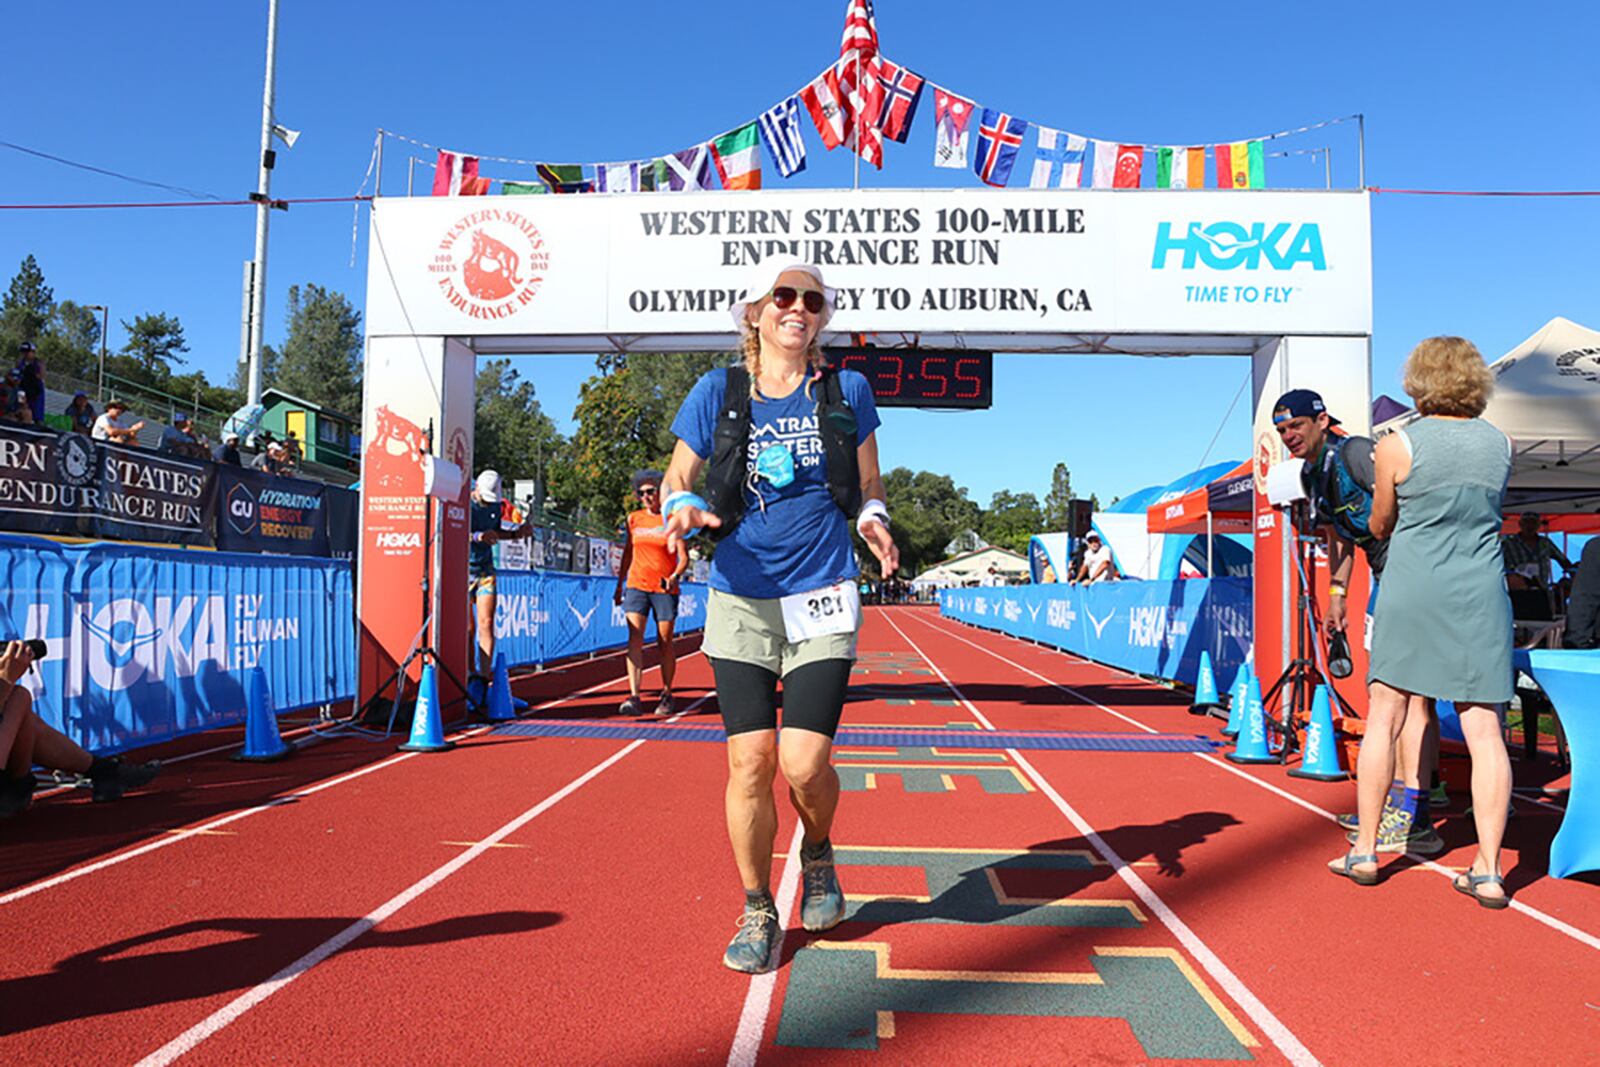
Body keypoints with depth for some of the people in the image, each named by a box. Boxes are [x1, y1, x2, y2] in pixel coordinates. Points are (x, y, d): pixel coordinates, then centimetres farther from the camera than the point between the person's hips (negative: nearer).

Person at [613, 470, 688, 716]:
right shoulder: (633, 519, 8)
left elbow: (683, 557, -3)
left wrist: (675, 577, -21)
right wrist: (619, 585, 17)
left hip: (665, 588, -2)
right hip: (636, 585, 2)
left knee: (664, 644, 4)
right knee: (634, 639, -11)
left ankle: (666, 695, 20)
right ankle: (634, 697, -16)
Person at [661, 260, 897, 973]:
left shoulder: (846, 391, 5)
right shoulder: (719, 393, 4)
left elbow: (868, 482, 14)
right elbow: (678, 475, 9)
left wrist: (872, 518, -8)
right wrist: (684, 507, -14)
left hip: (822, 600, 0)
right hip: (740, 600, 1)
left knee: (804, 763, -10)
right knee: (750, 761, -2)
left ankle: (818, 852, 26)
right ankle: (757, 911, 19)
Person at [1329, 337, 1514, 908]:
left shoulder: (1398, 445, -7)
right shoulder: (1499, 443, 4)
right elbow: (1489, 512, 16)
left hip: (1412, 591, -2)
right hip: (1481, 594, 3)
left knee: (1384, 720, 7)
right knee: (1484, 732, 3)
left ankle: (1364, 851, 13)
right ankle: (1488, 870, 4)